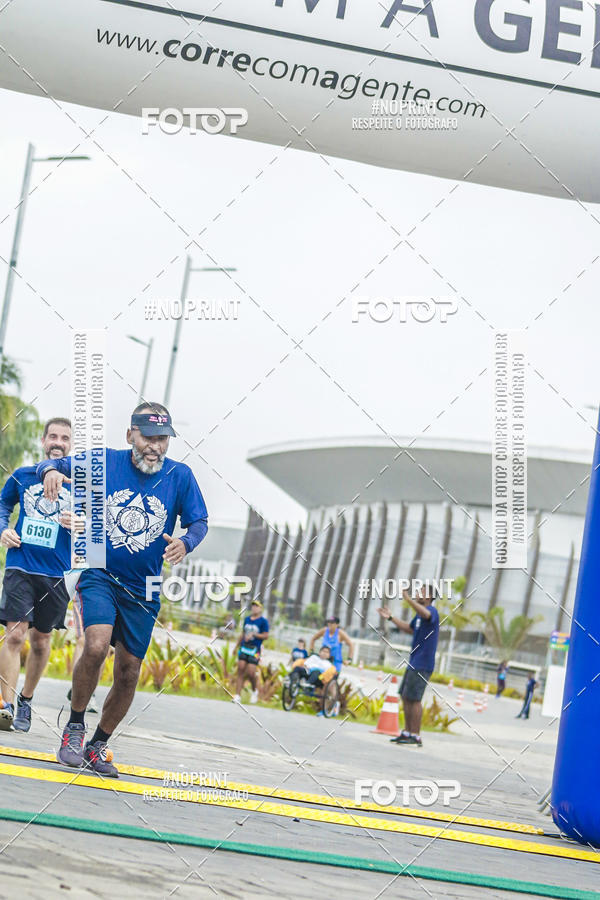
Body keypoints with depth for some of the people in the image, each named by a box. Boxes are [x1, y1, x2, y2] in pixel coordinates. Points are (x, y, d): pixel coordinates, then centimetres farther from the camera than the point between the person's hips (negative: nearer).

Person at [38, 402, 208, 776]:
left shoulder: (180, 475, -5)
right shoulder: (103, 462, -6)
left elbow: (199, 522, 0)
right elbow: (53, 465, 1)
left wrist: (185, 543, -23)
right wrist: (50, 472, -25)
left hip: (143, 591, 2)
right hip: (100, 576, -2)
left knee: (128, 673, 6)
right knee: (97, 646, -26)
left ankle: (98, 745, 26)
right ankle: (74, 728, -5)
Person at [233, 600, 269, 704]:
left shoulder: (263, 621, -2)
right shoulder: (247, 619, 14)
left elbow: (266, 636, -7)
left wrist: (253, 634, -16)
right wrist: (236, 647, 23)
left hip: (255, 649, -5)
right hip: (244, 647, 5)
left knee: (251, 672, -10)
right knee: (241, 670, -4)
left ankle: (254, 691, 18)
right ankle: (237, 695, -5)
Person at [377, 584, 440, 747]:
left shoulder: (432, 611, -13)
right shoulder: (419, 614, 18)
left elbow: (426, 614, -40)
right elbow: (410, 629, 34)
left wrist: (409, 599, -48)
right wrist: (390, 617, 35)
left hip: (422, 665, -10)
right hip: (413, 663, 10)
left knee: (414, 699, -10)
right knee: (406, 697, 13)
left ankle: (416, 736, -6)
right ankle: (406, 732, 20)